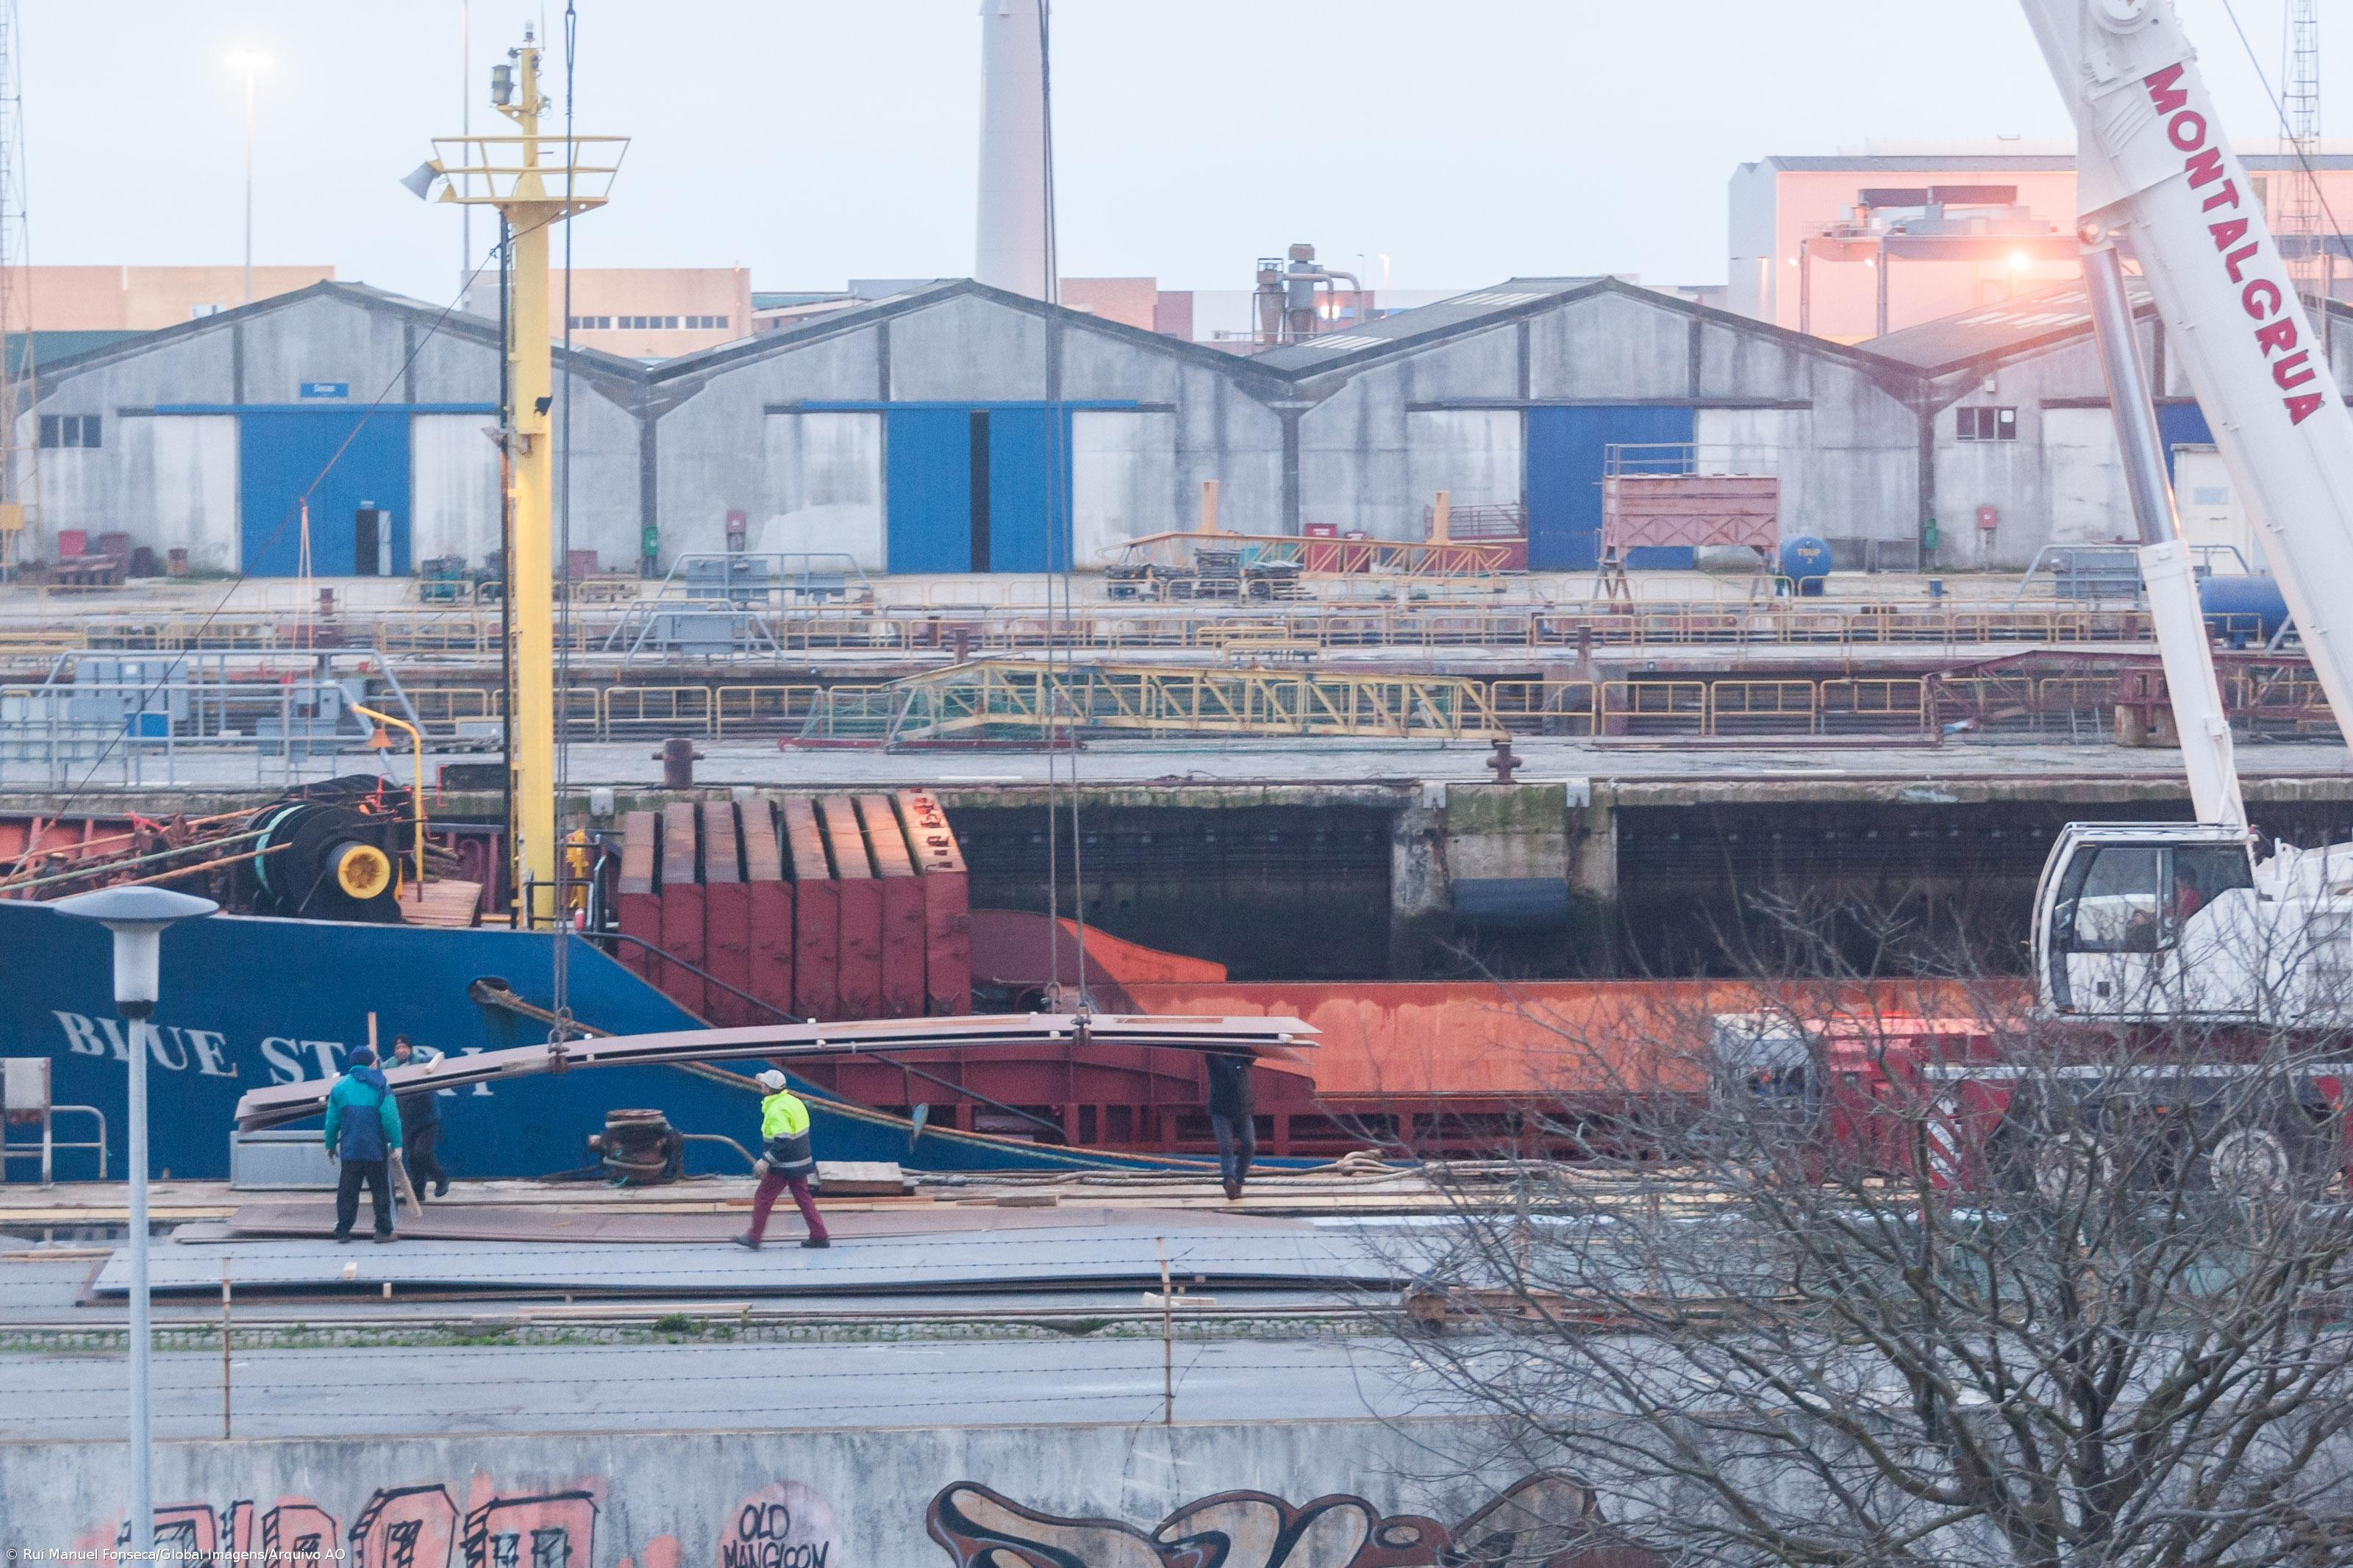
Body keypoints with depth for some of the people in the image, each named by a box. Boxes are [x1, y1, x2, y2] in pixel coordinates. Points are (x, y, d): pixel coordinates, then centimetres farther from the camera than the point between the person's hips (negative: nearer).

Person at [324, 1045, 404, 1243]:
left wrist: (330, 1145, 17)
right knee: (380, 1189, 6)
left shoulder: (340, 1086, 6)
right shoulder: (380, 1087, -3)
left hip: (349, 1150, 2)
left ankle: (343, 1230, 5)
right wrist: (396, 1143, -6)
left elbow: (332, 1120, 8)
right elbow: (391, 1117, -10)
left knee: (347, 1191, 8)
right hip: (376, 1150, -2)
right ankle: (383, 1231, 5)